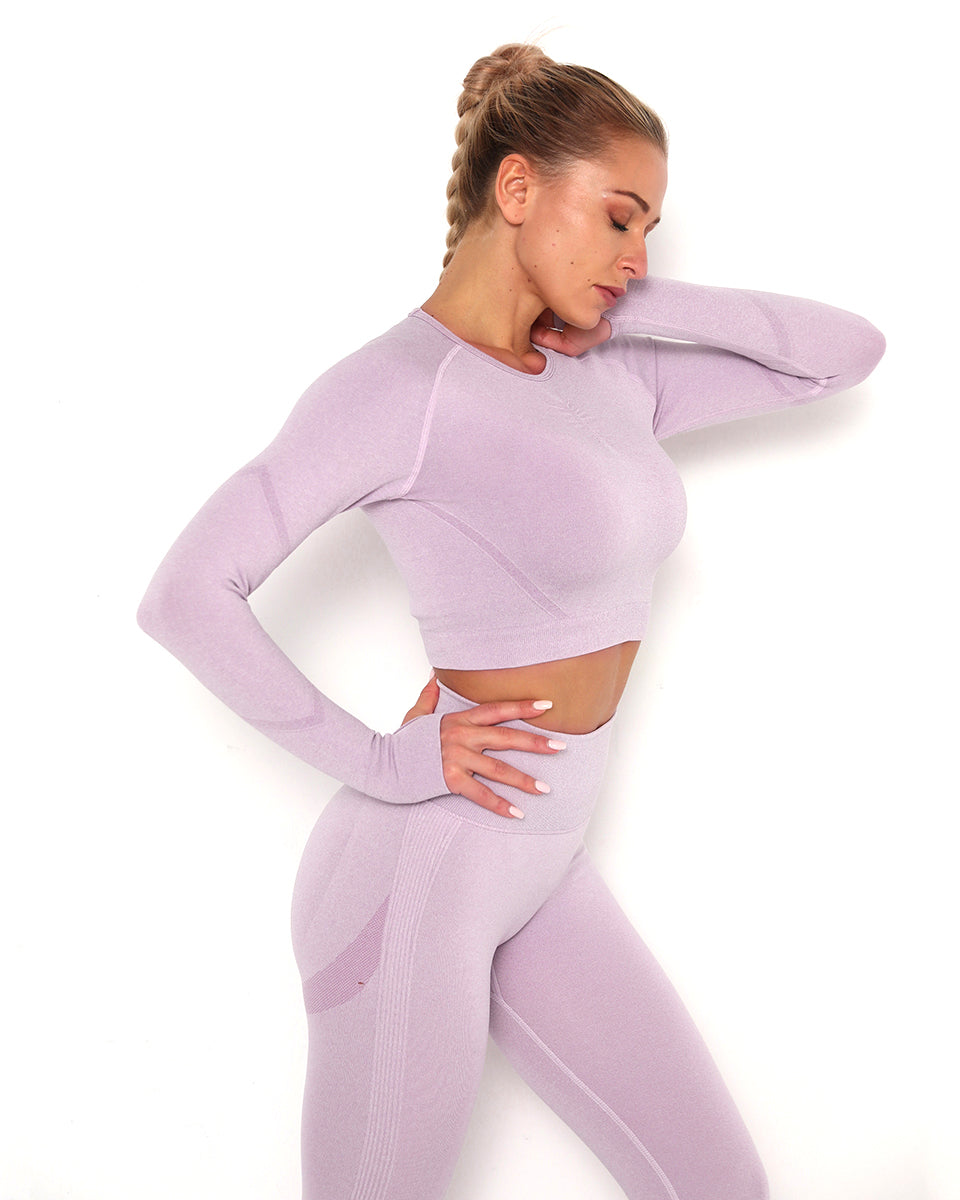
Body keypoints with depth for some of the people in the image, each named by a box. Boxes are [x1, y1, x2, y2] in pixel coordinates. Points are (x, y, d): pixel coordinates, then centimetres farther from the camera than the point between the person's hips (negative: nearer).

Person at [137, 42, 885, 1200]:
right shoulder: (397, 384, -16)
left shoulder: (613, 371, 5)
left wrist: (644, 309, -1)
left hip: (543, 869, 8)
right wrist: (380, 762, -17)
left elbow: (850, 349, 9)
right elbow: (184, 594, -21)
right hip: (419, 866, -7)